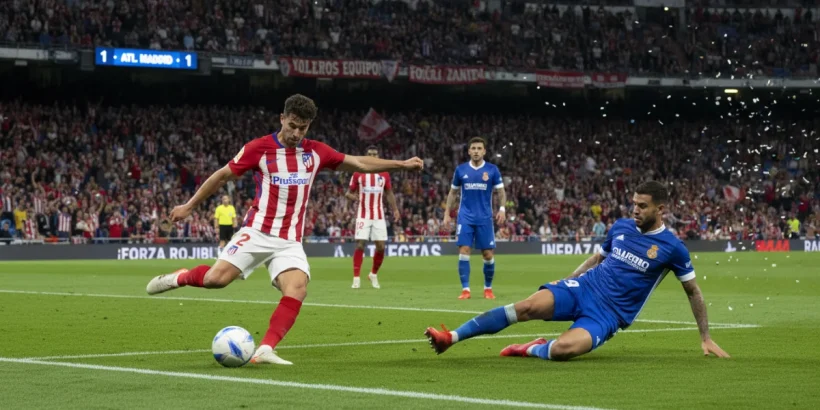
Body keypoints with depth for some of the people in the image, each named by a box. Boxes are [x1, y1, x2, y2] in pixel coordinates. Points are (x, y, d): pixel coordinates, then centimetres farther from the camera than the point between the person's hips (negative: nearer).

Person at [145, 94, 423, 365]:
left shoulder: (316, 152, 6)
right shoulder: (259, 148, -5)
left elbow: (360, 163, 14)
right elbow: (223, 176, 3)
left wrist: (402, 164, 9)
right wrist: (189, 206, 6)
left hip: (290, 241, 3)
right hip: (257, 232, -3)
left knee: (297, 289, -22)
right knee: (216, 279, -18)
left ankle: (265, 350, -24)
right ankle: (180, 277, 15)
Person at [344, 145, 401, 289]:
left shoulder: (384, 173, 7)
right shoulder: (358, 173, 1)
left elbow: (389, 193, 15)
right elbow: (349, 192, 6)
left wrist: (395, 210, 6)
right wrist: (352, 196, -18)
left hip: (379, 215, 2)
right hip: (363, 215, -2)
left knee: (381, 247, 0)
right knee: (360, 245, -10)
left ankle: (374, 274, 21)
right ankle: (356, 278, -6)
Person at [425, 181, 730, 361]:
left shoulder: (672, 247, -8)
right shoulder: (622, 227, 6)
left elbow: (693, 292, 2)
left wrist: (706, 338, 2)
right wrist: (566, 280, 19)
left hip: (609, 313, -4)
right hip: (585, 288, 4)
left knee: (564, 348, -34)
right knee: (528, 307, -22)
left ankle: (533, 349, 0)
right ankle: (451, 337, -23)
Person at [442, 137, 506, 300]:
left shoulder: (492, 170, 1)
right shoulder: (461, 170, 4)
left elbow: (501, 191, 3)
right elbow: (453, 193, 13)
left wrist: (502, 208, -14)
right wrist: (447, 213, 8)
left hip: (485, 217, 0)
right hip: (465, 217, 0)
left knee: (488, 254, 1)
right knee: (464, 251, -9)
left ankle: (488, 288, 18)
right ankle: (465, 289, -6)